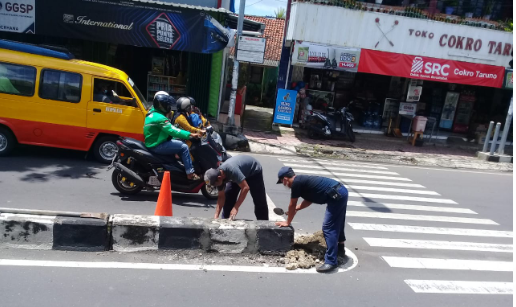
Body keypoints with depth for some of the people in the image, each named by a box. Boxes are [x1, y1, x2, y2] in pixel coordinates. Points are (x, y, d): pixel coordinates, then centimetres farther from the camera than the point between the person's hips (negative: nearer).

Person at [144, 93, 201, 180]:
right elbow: (173, 131, -28)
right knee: (184, 147, -14)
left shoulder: (153, 113, 11)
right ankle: (190, 173, -12)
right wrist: (190, 134, -27)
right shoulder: (159, 118, -22)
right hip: (157, 146, -10)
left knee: (179, 143, 17)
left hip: (154, 143, 10)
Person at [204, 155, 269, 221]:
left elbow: (245, 188, -42)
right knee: (228, 198, -4)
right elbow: (221, 197, -12)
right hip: (238, 174, 6)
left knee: (260, 201, -4)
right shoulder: (218, 174, -19)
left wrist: (236, 208, -41)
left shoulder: (231, 170, -43)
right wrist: (216, 216, -18)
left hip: (254, 170, -6)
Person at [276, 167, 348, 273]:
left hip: (336, 195, -10)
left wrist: (287, 222, 11)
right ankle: (340, 249, 44)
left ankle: (331, 261, -4)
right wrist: (296, 209, 31)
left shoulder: (296, 183, -11)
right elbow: (309, 199, 30)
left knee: (328, 228, -7)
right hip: (341, 191, 10)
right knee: (337, 224, 26)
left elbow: (292, 205, -1)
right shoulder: (302, 180, 16)